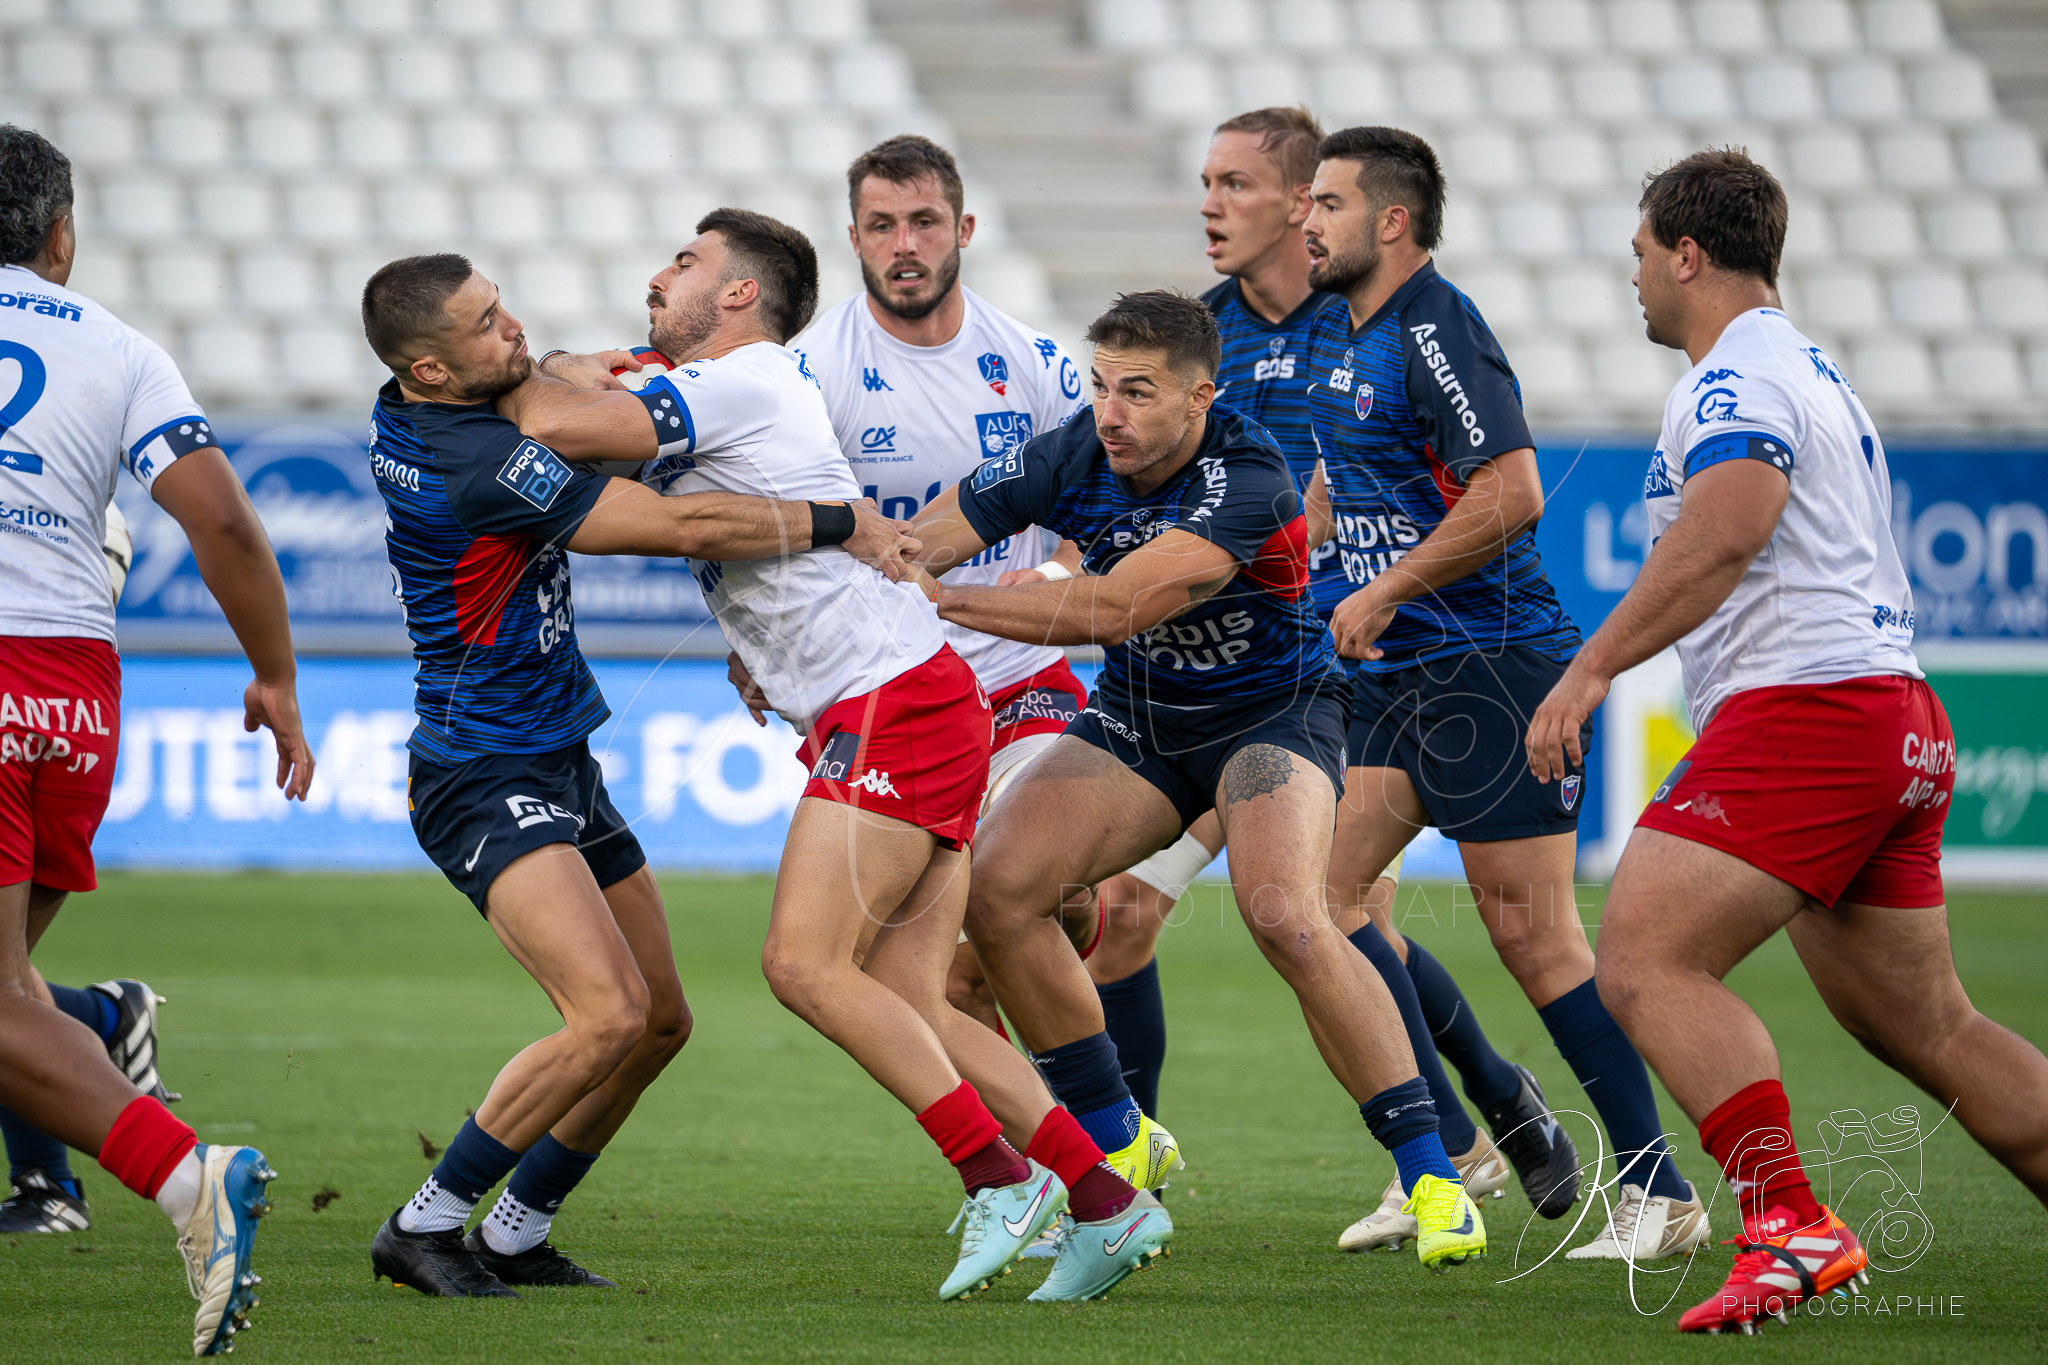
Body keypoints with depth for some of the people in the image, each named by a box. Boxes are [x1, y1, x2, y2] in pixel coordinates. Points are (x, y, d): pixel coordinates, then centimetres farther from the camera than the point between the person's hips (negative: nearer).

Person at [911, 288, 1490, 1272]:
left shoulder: (1248, 480, -30)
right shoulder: (1069, 461, -14)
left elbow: (1111, 609, -37)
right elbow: (913, 547, -8)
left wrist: (943, 599, -32)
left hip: (1269, 710, -6)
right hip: (1136, 716, 6)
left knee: (1285, 917, -30)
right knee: (993, 888, -12)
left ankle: (1429, 1174, -21)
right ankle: (1115, 1144, 4)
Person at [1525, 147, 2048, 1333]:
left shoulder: (1739, 376, -6)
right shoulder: (1812, 369, 26)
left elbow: (1726, 532, -23)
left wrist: (1592, 669, -25)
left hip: (1805, 704, -10)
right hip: (1900, 716, 10)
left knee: (1645, 962, -16)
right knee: (1930, 1030, 13)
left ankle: (1793, 1226, -26)